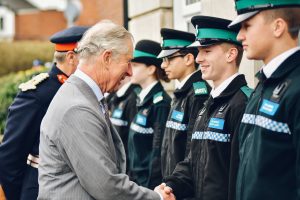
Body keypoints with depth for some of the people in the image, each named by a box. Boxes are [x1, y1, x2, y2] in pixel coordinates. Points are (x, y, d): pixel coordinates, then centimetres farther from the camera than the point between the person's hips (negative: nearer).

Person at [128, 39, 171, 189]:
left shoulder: (161, 103, -15)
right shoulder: (143, 99, 11)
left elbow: (159, 151, -17)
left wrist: (149, 187, -16)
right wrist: (132, 179, 14)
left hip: (150, 183, -8)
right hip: (137, 179, 8)